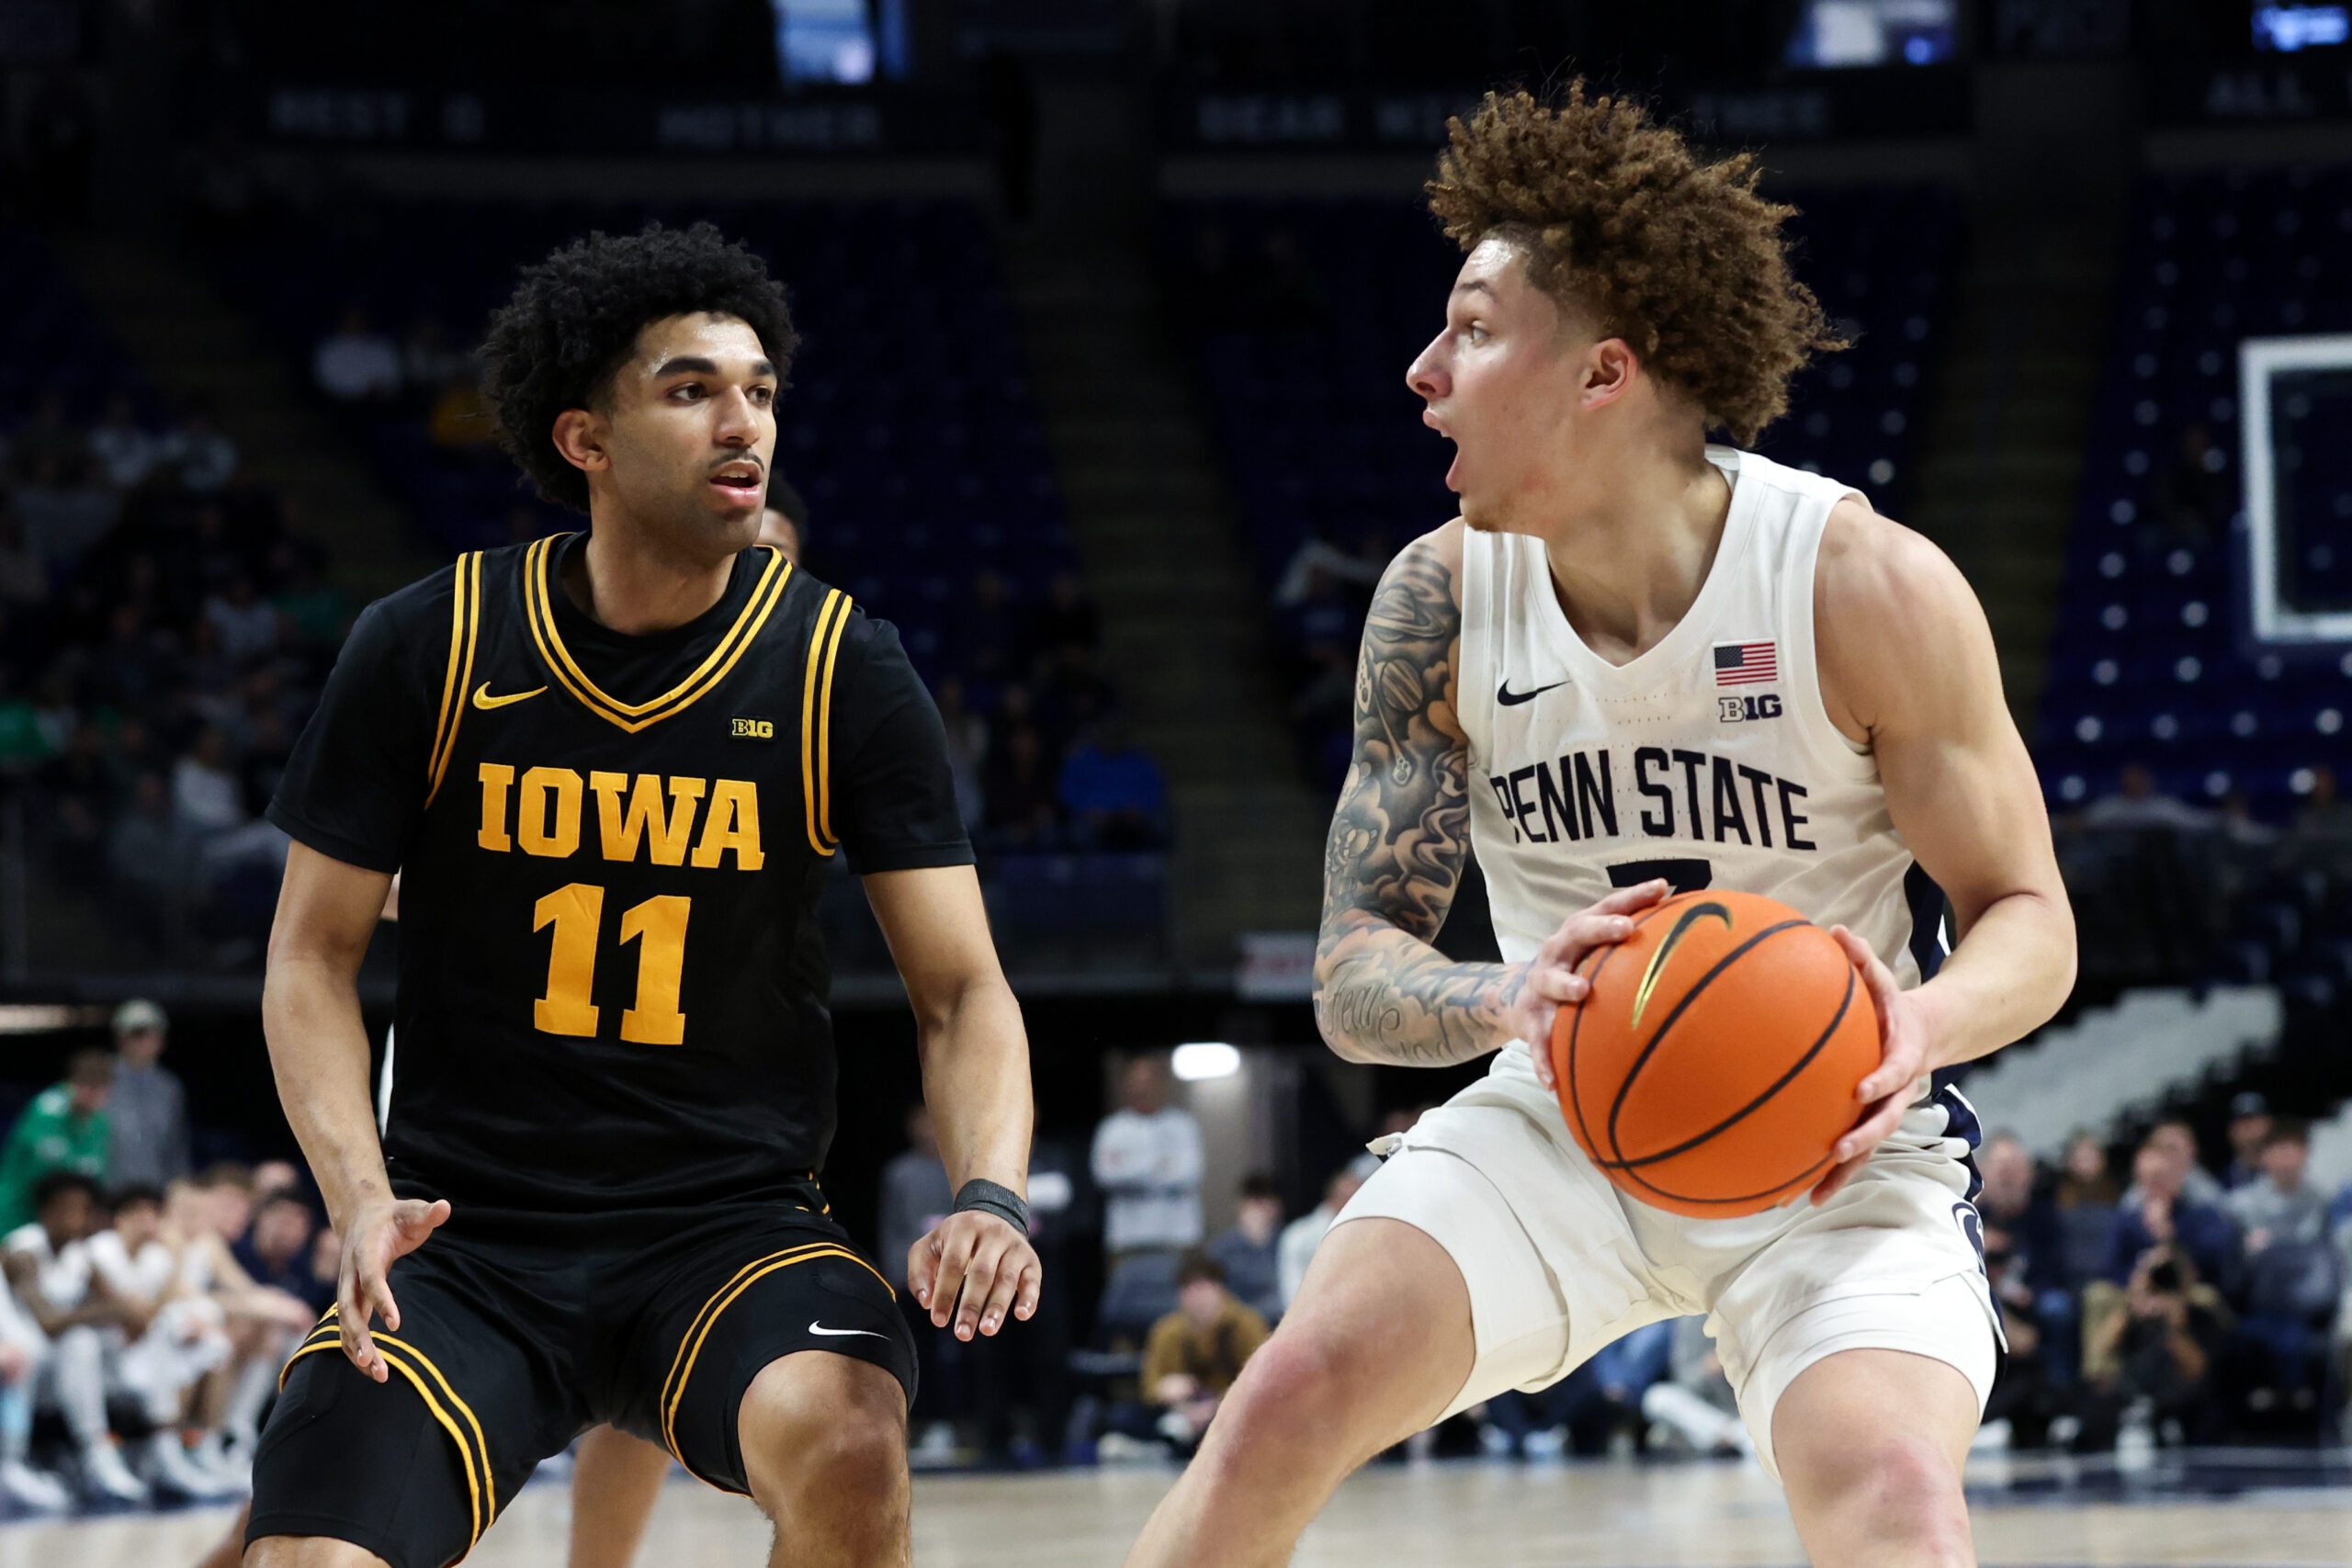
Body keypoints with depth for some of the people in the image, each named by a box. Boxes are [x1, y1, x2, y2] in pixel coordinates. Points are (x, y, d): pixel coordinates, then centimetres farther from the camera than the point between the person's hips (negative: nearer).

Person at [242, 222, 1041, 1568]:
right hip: (465, 1235, 0)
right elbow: (315, 956, 3)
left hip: (737, 1223, 0)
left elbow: (961, 988, -1)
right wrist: (361, 1196, -13)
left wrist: (992, 1194, -21)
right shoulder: (431, 650, -2)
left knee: (845, 1440, -32)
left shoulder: (841, 669, -2)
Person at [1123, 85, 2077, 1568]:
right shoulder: (1444, 598, -9)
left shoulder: (1867, 585, -19)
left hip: (1832, 1151, -3)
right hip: (1563, 1120, 3)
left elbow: (2028, 918, -11)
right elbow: (1354, 978, -9)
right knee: (1298, 1389, -18)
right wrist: (1506, 999, -33)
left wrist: (1927, 1026, -35)